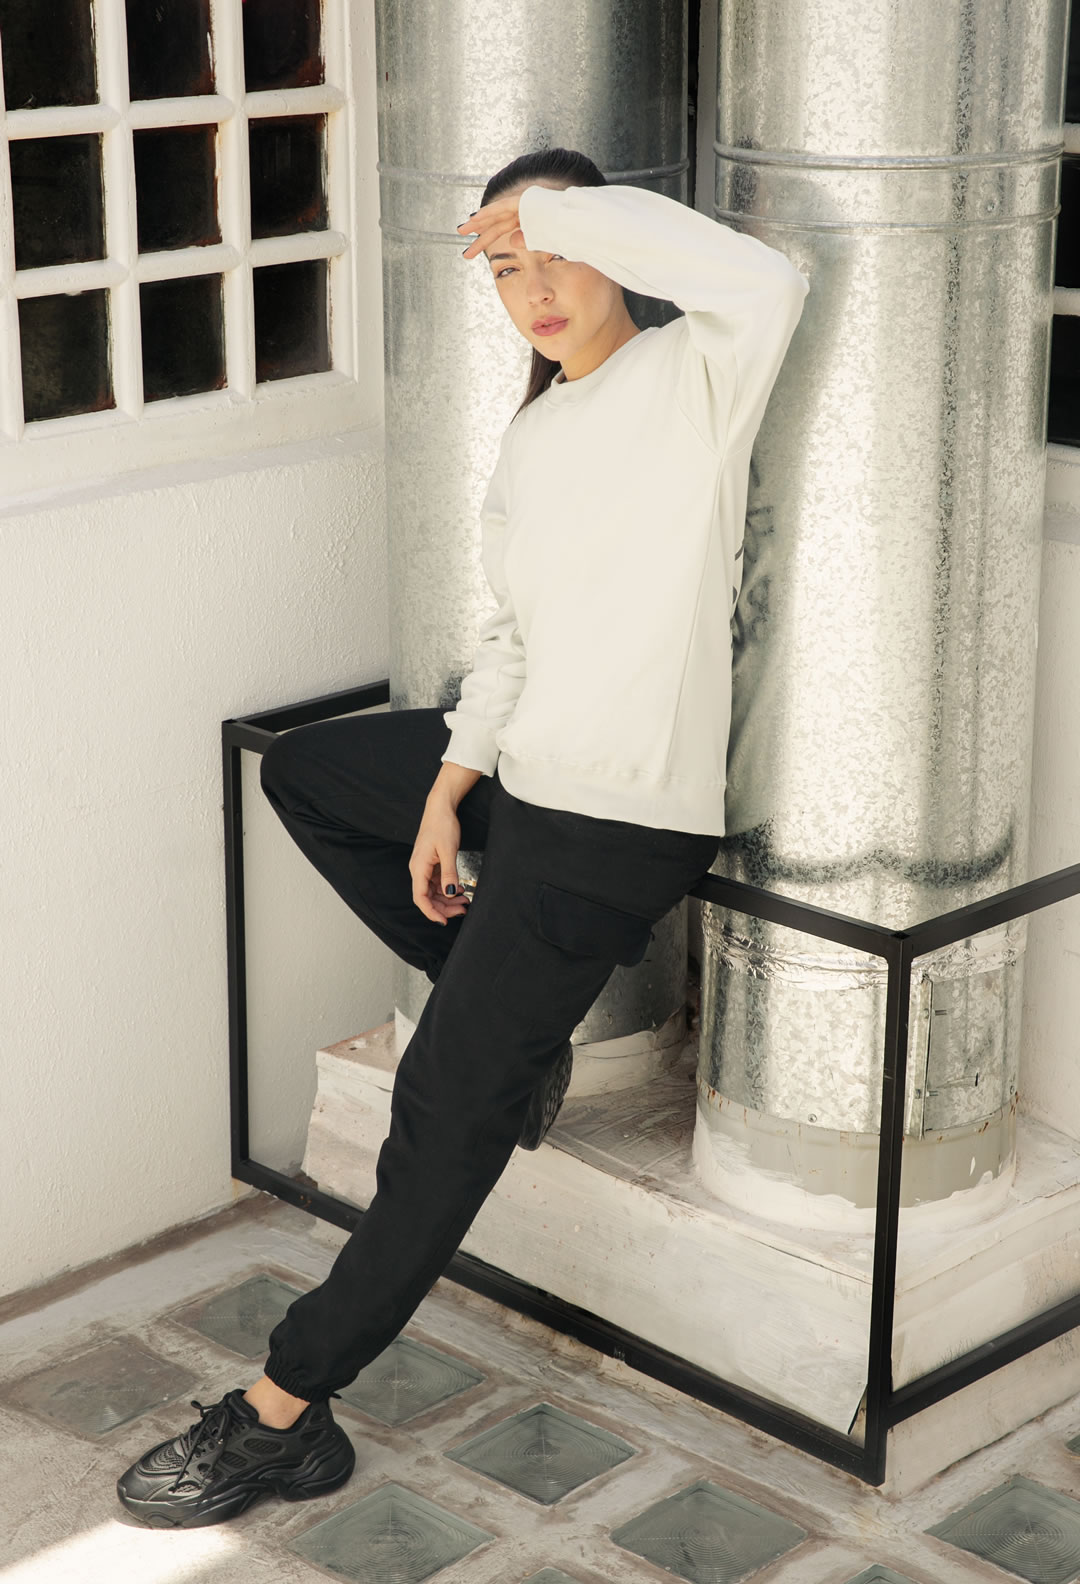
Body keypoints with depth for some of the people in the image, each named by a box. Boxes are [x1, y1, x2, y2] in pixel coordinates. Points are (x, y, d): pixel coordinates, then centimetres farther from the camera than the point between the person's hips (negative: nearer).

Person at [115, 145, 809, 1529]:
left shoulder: (691, 380, -12)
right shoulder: (531, 438, 11)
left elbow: (766, 283, -36)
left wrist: (565, 214, -26)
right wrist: (445, 794, 7)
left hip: (619, 815, -9)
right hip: (523, 764, 9)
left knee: (452, 1092, -9)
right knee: (300, 769, 26)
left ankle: (284, 1414, 1)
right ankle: (511, 1016, 19)